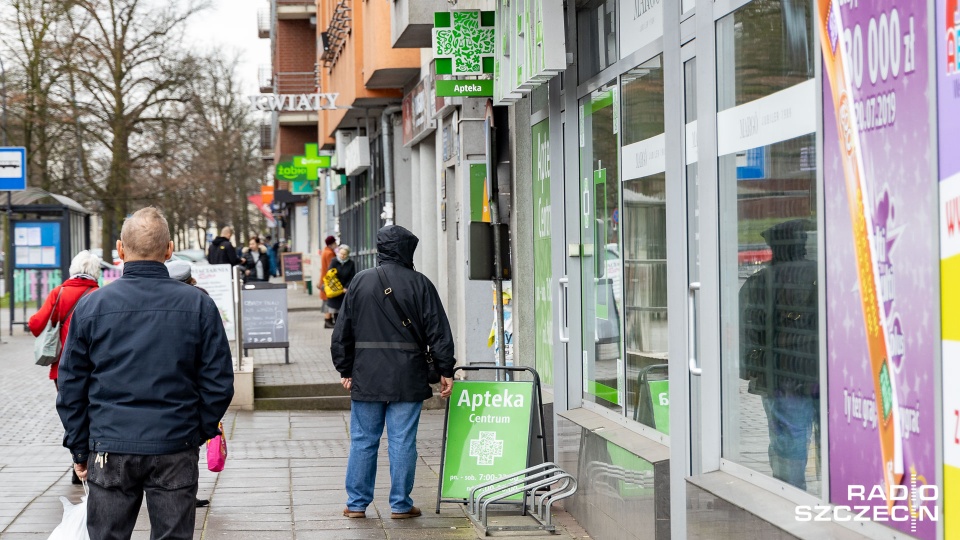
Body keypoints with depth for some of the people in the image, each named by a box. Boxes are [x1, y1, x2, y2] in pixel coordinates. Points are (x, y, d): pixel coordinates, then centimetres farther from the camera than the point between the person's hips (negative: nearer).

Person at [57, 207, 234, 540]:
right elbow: (218, 382, 0)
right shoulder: (198, 305, -2)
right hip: (175, 449, 0)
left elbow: (71, 387, 3)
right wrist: (200, 431, 12)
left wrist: (79, 448, 11)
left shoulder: (91, 306, -1)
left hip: (110, 448, 0)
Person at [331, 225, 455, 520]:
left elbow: (343, 330, 6)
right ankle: (401, 504, 7)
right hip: (407, 379, -2)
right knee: (403, 441, 3)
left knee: (362, 440, 9)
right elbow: (438, 332, -3)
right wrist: (446, 371, 2)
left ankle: (357, 503, 13)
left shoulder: (360, 281, 3)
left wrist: (345, 369, 14)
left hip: (366, 376, 2)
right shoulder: (419, 284, -3)